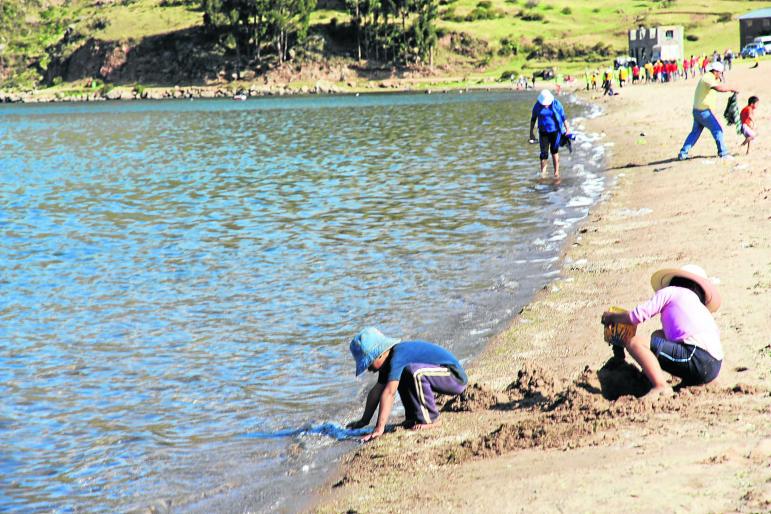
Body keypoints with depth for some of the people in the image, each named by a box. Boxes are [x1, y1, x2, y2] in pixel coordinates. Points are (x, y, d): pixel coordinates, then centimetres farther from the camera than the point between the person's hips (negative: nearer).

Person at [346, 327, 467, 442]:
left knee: (414, 371, -31)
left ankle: (430, 419, -16)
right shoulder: (389, 360, 8)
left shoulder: (397, 357, -22)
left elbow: (389, 392, -29)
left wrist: (379, 428, -32)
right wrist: (364, 421, 17)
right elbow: (376, 390, 13)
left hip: (455, 377, -10)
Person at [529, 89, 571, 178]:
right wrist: (531, 132, 3)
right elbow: (533, 118, 3)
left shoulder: (556, 104, -12)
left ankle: (556, 172, 16)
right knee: (544, 153, -5)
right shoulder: (537, 105, -8)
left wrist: (567, 129, -3)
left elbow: (563, 117, -4)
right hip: (543, 132, 1)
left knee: (554, 151, 7)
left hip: (555, 131, -1)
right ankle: (542, 172, 6)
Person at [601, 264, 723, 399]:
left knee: (633, 341, -5)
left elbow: (637, 315, 2)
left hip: (698, 360, -8)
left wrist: (611, 317, 21)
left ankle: (660, 386, -24)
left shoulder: (670, 292, 12)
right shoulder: (702, 308, 32)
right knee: (658, 335, 29)